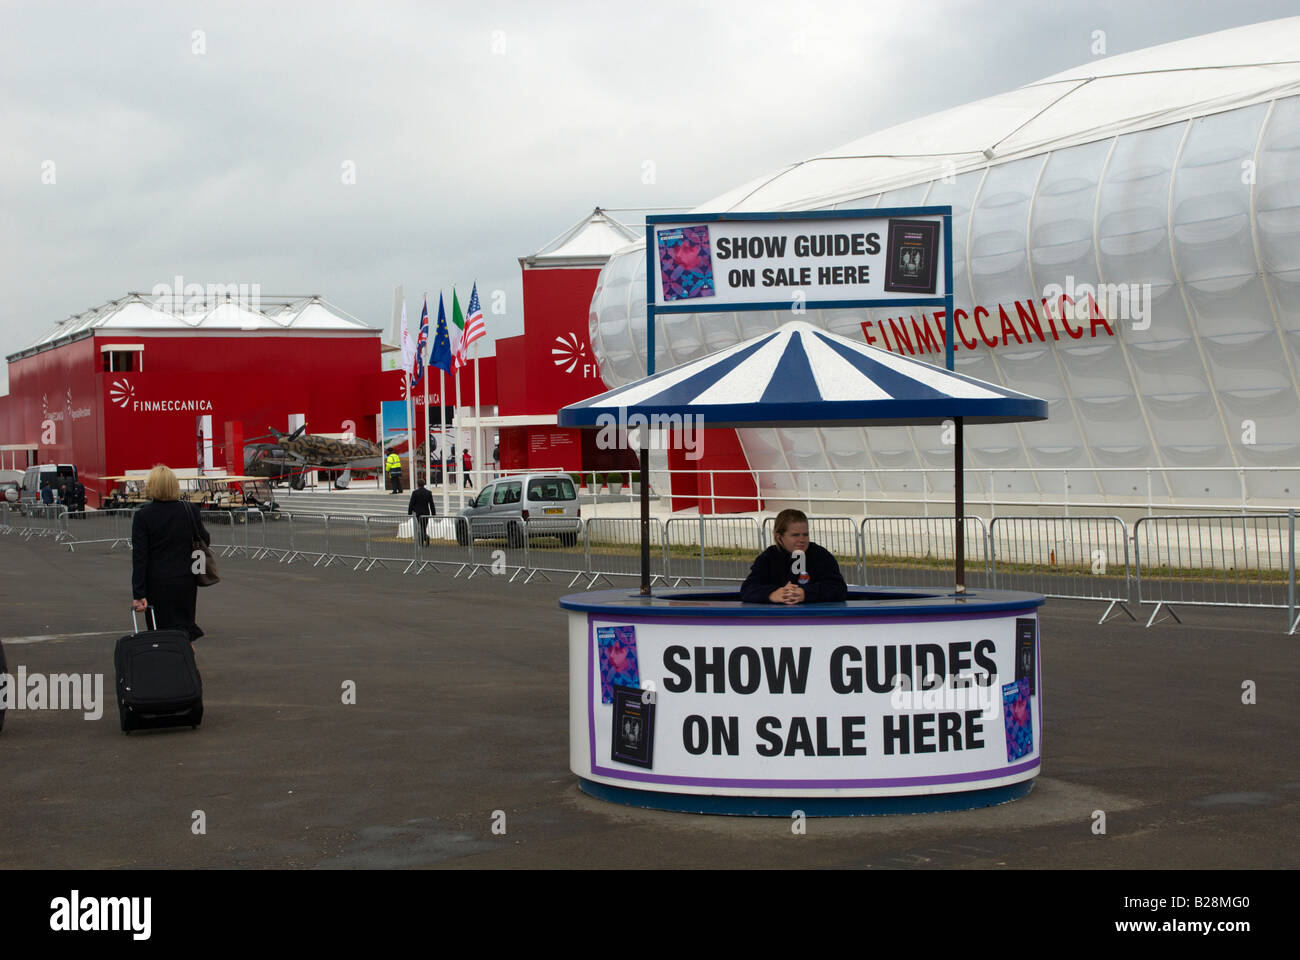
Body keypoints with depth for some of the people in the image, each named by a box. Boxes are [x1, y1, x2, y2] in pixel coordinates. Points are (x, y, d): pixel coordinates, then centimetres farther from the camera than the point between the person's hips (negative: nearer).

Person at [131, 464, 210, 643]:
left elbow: (139, 557, -13)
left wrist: (138, 594, -13)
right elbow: (205, 540, 10)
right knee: (185, 629, 18)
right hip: (186, 580, 3)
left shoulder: (143, 516, -11)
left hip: (157, 583, -3)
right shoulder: (189, 511, -3)